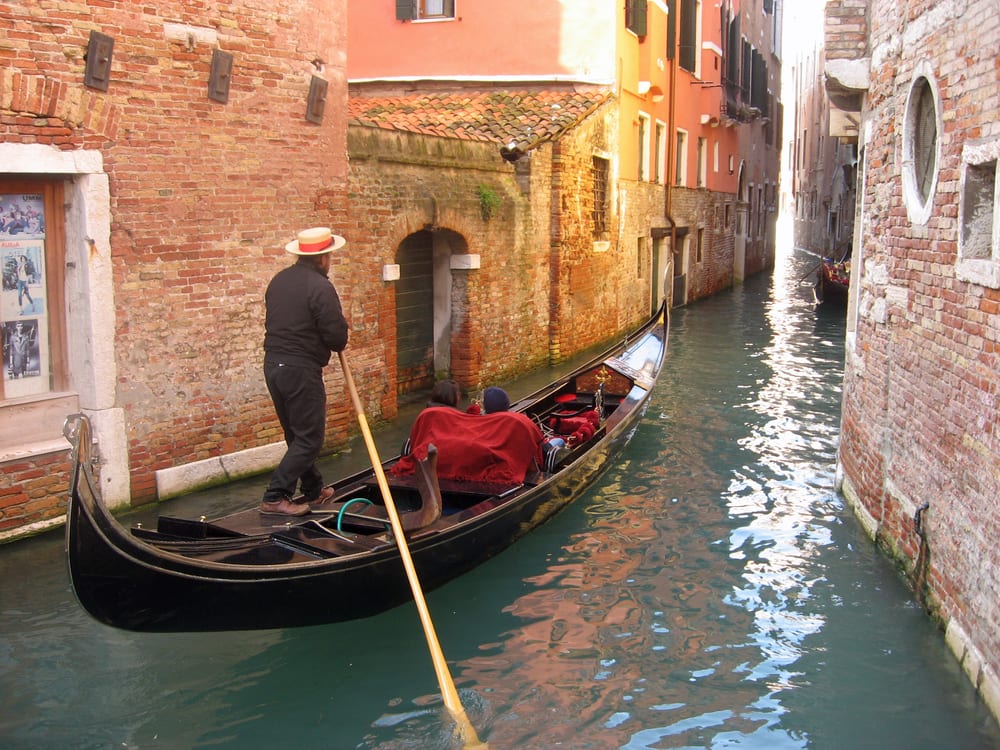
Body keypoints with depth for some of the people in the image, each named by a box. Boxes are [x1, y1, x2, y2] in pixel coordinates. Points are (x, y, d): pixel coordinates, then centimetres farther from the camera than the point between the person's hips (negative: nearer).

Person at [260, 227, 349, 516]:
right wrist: (337, 344, 5)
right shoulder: (320, 287, -15)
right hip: (301, 370, -9)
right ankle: (275, 497, -5)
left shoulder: (278, 280, 10)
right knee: (309, 438, 0)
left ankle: (313, 489, 32)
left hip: (273, 364, 9)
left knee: (297, 434, 19)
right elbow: (337, 335, -16)